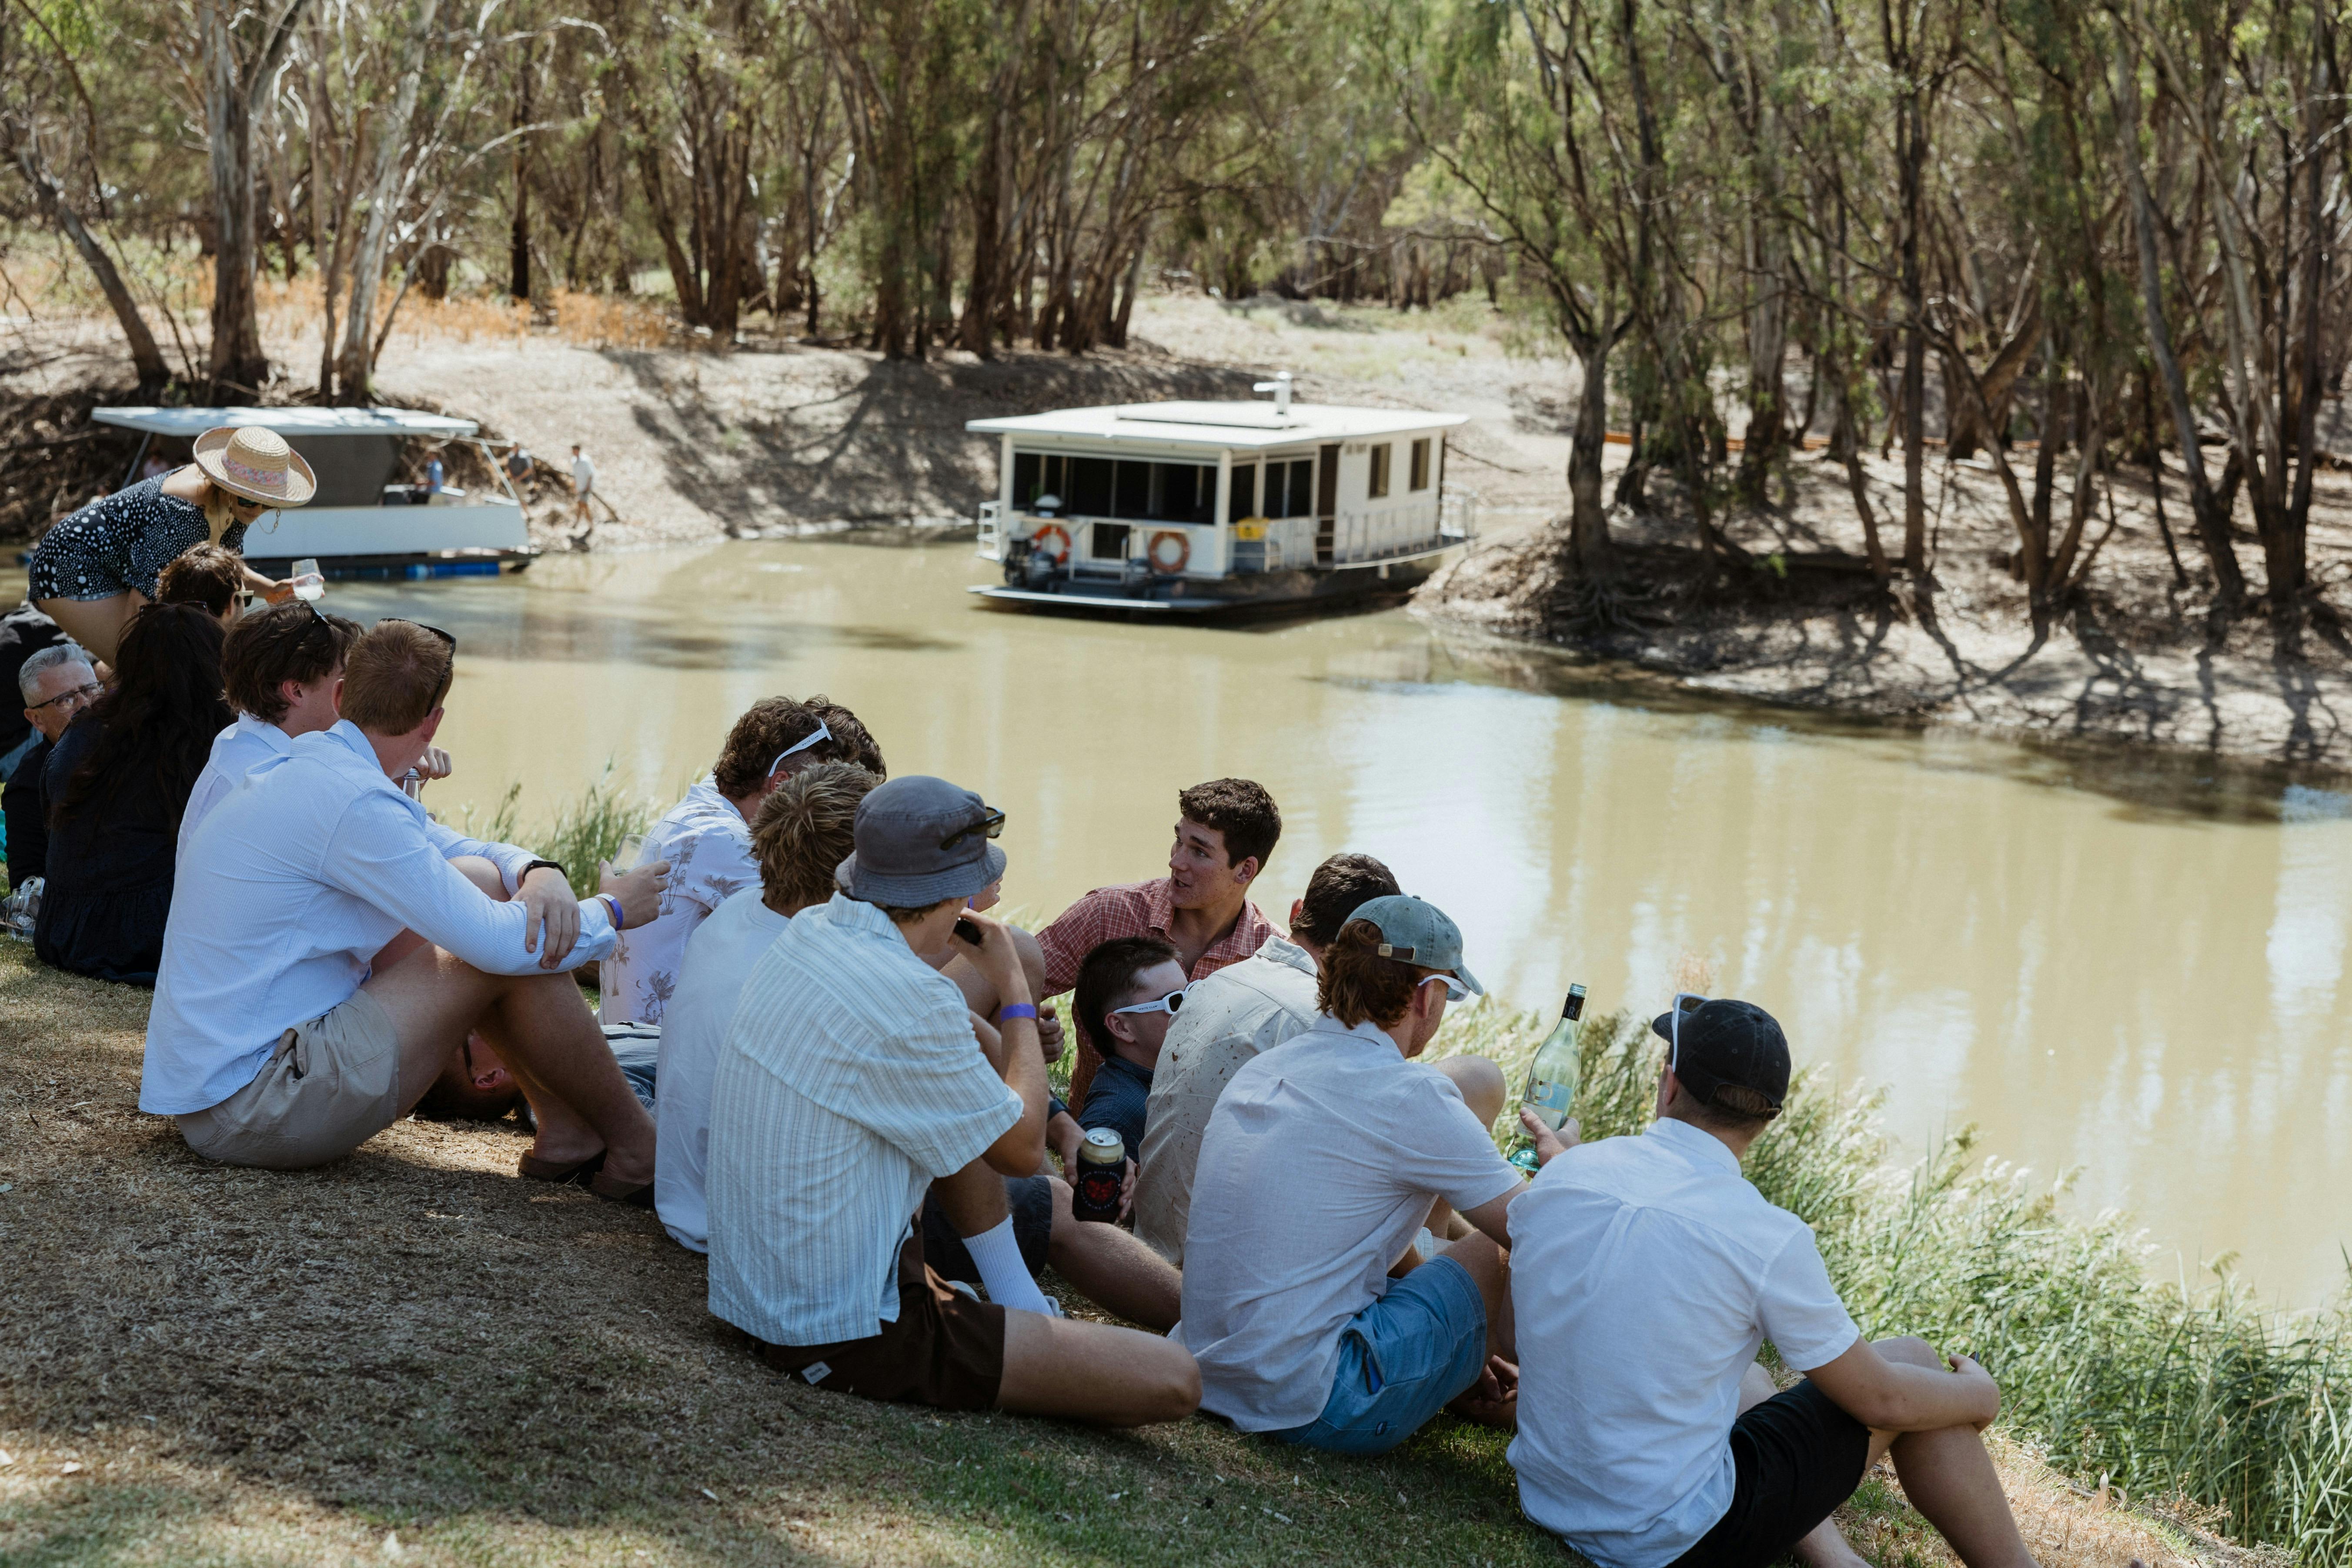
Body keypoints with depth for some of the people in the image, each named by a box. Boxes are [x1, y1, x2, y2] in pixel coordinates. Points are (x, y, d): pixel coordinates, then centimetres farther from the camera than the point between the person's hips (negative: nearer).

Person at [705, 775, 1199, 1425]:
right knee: (1173, 1381, -15)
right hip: (846, 1338, -10)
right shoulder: (908, 1000, -24)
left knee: (973, 1109, 27)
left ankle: (1021, 1305, 25)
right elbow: (1024, 1149, -6)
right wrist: (1015, 992, 3)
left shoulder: (805, 933, 4)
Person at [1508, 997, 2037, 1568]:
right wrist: (1979, 1395, 16)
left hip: (1547, 1501, 6)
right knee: (1912, 1359, 12)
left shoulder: (1561, 1174, -1)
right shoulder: (1769, 1237, -16)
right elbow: (1881, 1399, -5)